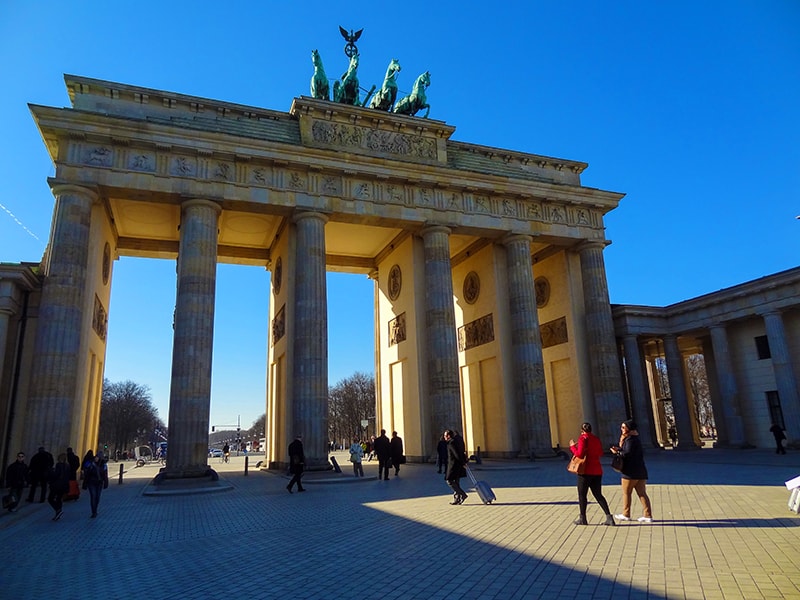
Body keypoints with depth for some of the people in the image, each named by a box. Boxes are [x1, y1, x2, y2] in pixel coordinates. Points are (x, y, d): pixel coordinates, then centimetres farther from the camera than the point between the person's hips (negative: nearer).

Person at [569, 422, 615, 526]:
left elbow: (579, 454, -18)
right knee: (598, 495, 12)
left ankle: (582, 518, 11)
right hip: (597, 471, 6)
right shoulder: (597, 439, 9)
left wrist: (573, 446, -3)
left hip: (586, 471, -6)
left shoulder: (583, 438, -11)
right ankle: (609, 516, 2)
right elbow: (600, 453, 21)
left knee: (582, 495, 5)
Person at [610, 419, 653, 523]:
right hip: (640, 471, 9)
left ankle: (626, 515, 12)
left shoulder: (630, 439, -14)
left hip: (630, 472, -9)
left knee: (626, 493, 4)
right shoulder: (636, 439, 17)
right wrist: (619, 449, 7)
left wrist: (617, 452, -8)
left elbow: (627, 453, -23)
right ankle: (648, 515, 4)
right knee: (642, 494, 7)